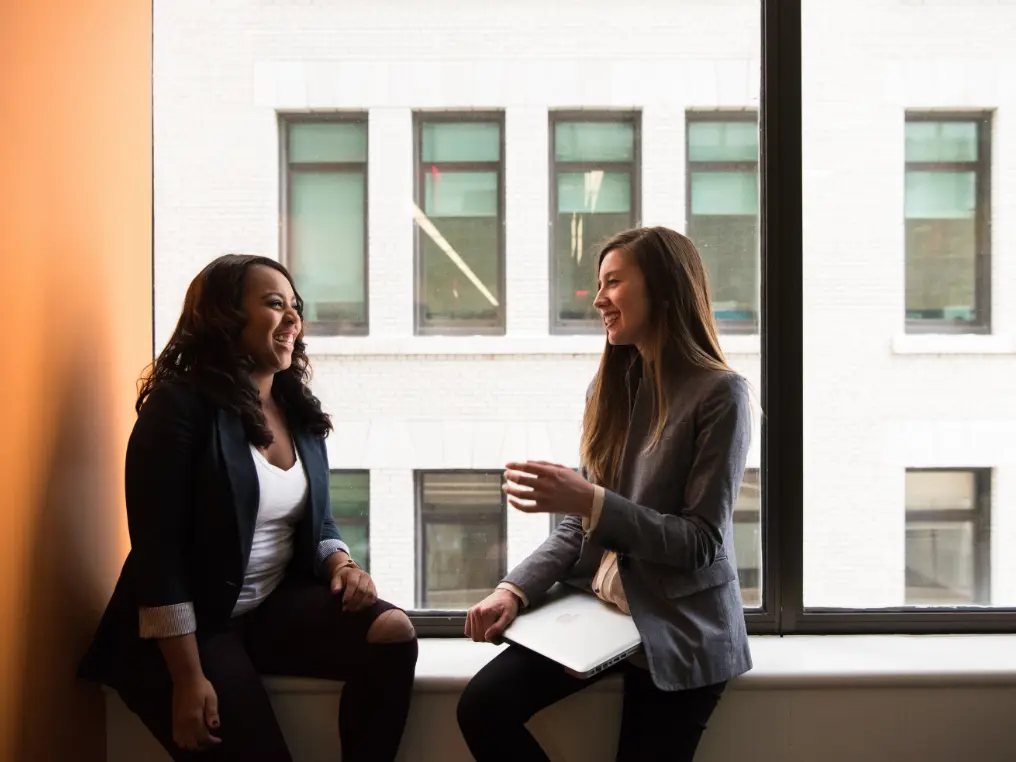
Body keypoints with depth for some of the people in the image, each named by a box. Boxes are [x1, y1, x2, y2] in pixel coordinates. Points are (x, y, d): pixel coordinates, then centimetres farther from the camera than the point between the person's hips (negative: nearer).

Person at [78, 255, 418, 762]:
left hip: (276, 605, 6)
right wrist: (188, 678, -21)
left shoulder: (299, 412, 8)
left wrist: (341, 564, -8)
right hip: (193, 624, -6)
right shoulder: (179, 406, -13)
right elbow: (157, 551, -18)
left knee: (392, 633, -17)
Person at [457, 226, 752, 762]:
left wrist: (592, 501, -24)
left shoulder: (719, 394, -12)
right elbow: (580, 525, 8)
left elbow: (702, 542, -15)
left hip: (679, 632, -5)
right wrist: (516, 589, -8)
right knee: (482, 707, -12)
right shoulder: (610, 387, 7)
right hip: (597, 607, 5)